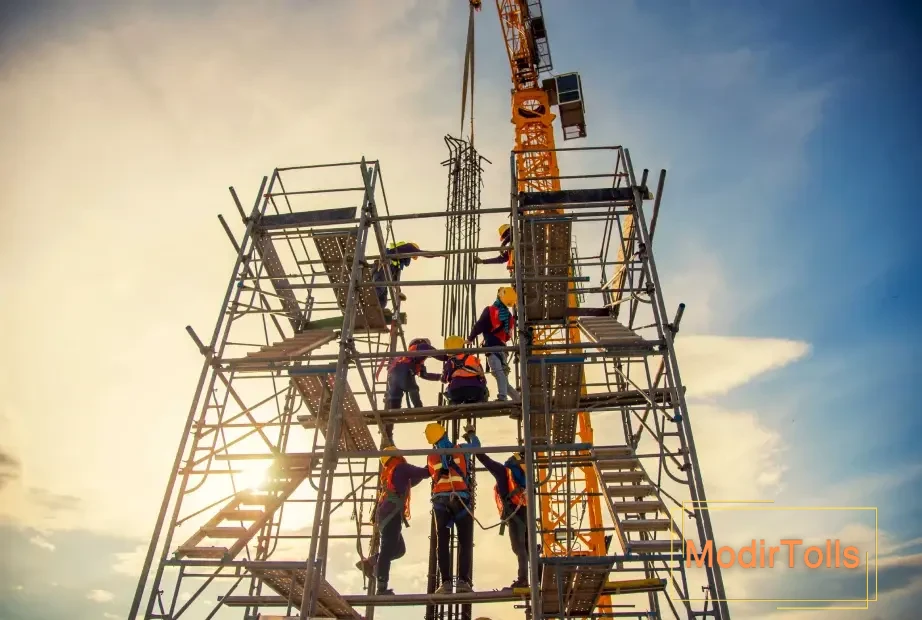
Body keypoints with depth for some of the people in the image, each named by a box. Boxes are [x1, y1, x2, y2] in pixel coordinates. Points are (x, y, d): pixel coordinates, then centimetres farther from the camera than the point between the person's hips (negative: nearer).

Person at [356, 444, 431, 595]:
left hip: (384, 514, 9)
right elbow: (424, 473, 0)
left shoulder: (388, 474, 27)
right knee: (388, 549, -13)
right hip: (391, 513, -9)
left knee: (399, 549, 13)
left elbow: (407, 484, 38)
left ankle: (368, 562, 7)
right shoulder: (401, 468, 3)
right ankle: (382, 587, -18)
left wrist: (423, 471, 33)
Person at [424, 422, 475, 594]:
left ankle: (445, 582, -8)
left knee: (442, 542, 1)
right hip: (460, 498, -2)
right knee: (465, 541, -1)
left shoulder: (431, 457, 7)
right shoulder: (461, 449, 3)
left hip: (440, 499, 2)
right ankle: (463, 580, -13)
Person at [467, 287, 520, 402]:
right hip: (502, 347, 8)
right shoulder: (509, 316, 18)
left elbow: (479, 326, -6)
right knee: (503, 373, 15)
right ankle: (519, 399, 15)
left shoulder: (490, 310, -5)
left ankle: (502, 397, -41)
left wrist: (470, 338, 9)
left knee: (498, 371, -23)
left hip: (492, 346, -8)